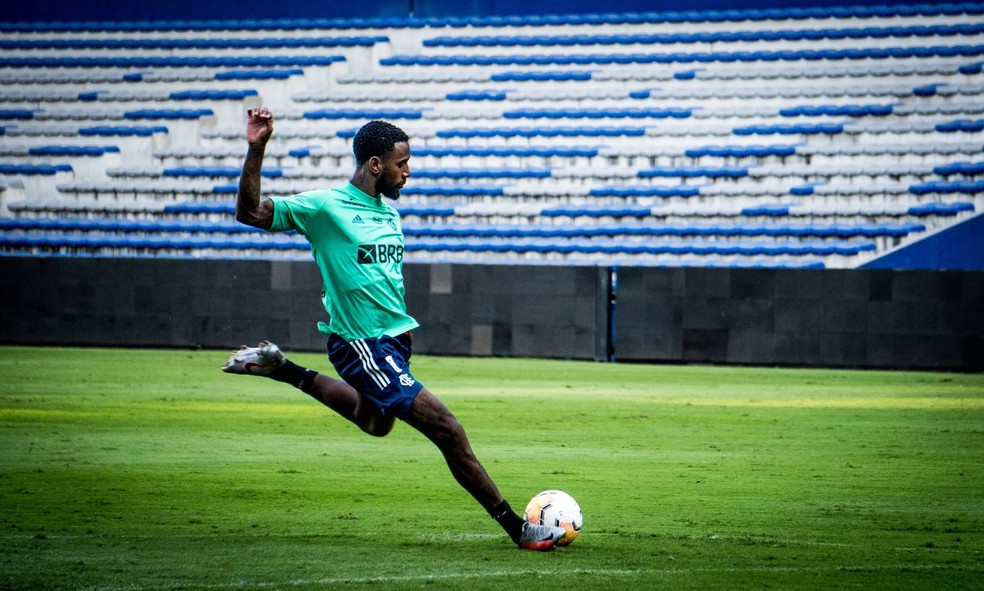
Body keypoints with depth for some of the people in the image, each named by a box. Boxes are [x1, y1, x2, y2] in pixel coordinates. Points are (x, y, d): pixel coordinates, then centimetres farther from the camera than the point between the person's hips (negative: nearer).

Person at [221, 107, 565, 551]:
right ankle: (516, 526, -7)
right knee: (448, 430, -13)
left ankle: (280, 368, 37)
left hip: (393, 338, 9)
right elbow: (249, 213, -16)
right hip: (361, 344, -9)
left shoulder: (389, 213, 10)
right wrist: (256, 150, -27)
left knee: (374, 422, 33)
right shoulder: (325, 207, -13)